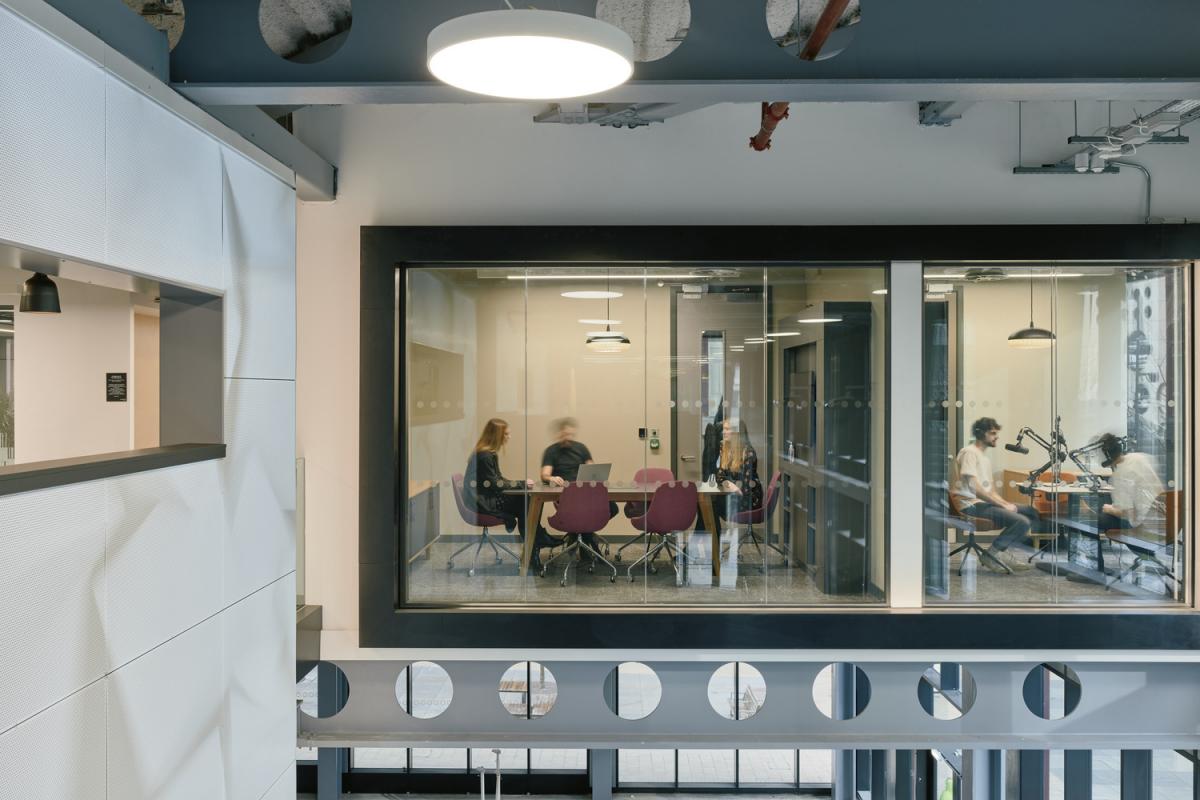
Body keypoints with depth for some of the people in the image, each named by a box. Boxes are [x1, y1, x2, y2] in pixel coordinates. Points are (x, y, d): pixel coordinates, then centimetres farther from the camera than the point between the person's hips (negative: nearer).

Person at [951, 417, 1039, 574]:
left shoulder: (985, 457, 21)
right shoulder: (969, 452, -10)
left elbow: (991, 491, 19)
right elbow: (974, 488, -20)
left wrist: (1006, 503, 0)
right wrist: (1003, 505, -16)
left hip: (985, 502, 10)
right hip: (972, 504, -10)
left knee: (1032, 512, 5)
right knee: (1022, 521, -21)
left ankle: (999, 552, 2)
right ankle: (991, 554, -9)